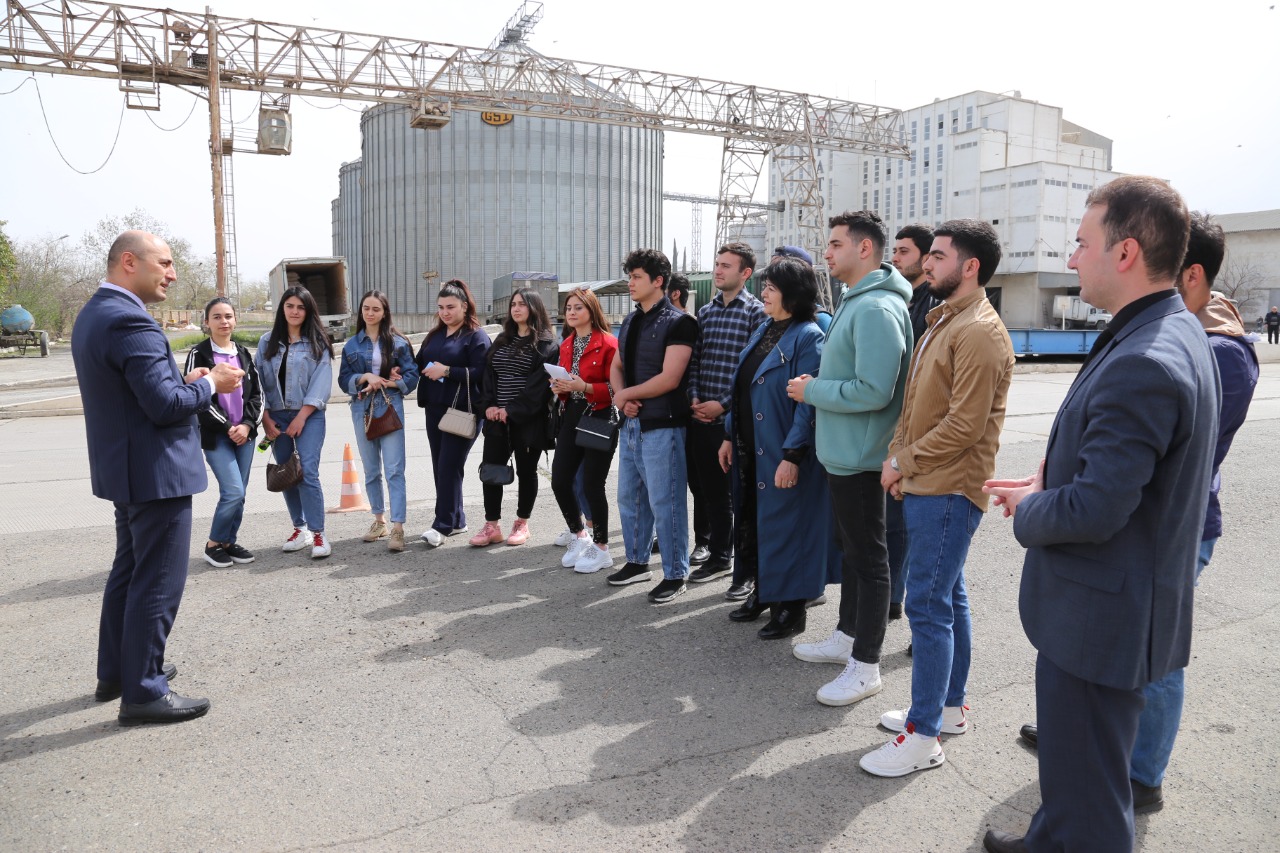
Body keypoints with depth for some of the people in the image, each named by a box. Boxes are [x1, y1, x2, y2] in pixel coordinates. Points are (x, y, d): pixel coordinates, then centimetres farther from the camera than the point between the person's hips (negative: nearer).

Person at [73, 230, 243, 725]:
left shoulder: (94, 314, 11)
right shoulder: (130, 322, -22)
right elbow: (166, 405, -25)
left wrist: (184, 382, 7)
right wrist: (209, 384, -9)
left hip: (125, 471, 11)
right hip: (155, 473, -11)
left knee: (129, 572, 21)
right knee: (157, 584, -1)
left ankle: (115, 672, 34)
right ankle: (143, 693, 8)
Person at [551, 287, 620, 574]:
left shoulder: (608, 344, -9)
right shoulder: (566, 345, 14)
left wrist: (585, 387, -23)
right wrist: (559, 387, 0)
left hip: (599, 419, -7)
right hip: (571, 418, 7)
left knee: (592, 485, -4)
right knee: (560, 481, 3)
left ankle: (601, 549, 13)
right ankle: (580, 536, 25)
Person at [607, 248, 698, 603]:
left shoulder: (678, 322, -11)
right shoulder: (630, 321, 14)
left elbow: (669, 379, -18)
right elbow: (617, 366, 16)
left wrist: (626, 395, -9)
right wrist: (620, 395, -6)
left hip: (661, 426, -8)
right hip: (631, 423, 8)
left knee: (664, 501, -2)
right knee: (630, 497, 16)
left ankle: (675, 575, 11)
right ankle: (637, 562, 32)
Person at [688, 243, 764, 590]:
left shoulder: (756, 312, -6)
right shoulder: (705, 311, 13)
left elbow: (755, 367, -12)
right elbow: (694, 360, 13)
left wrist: (723, 404, -16)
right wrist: (694, 397, -2)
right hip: (702, 418, 6)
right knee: (712, 492, 15)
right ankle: (719, 558, 29)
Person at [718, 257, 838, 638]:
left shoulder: (807, 336, -13)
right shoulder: (762, 331, 12)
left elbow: (807, 402, -19)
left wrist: (792, 455, -22)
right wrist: (729, 435, 13)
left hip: (781, 454, -8)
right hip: (749, 450, 8)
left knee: (783, 527, 2)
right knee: (751, 521, 16)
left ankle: (790, 610, 17)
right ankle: (761, 592, 33)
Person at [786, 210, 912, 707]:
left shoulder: (877, 308, -21)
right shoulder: (853, 302, 13)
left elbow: (874, 391, -28)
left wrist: (813, 391, -16)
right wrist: (815, 387, 7)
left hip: (859, 458, -10)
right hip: (841, 454, 10)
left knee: (869, 558, 0)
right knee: (852, 550, 20)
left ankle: (865, 667, 11)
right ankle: (847, 637, 35)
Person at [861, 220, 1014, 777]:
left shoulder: (978, 333, -16)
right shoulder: (941, 321, 16)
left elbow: (965, 424, -21)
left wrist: (904, 463, -12)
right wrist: (897, 456, 4)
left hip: (947, 490, -10)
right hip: (925, 485, 10)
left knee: (929, 604, -6)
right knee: (947, 597, 17)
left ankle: (923, 737, 3)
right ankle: (949, 709, 30)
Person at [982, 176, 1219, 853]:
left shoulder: (1142, 365, -29)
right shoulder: (1176, 333, 6)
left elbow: (1092, 511, -29)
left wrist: (1026, 508, -9)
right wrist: (1049, 479, 5)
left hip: (1099, 613, -10)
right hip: (1117, 601, 10)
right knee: (1070, 752, 29)